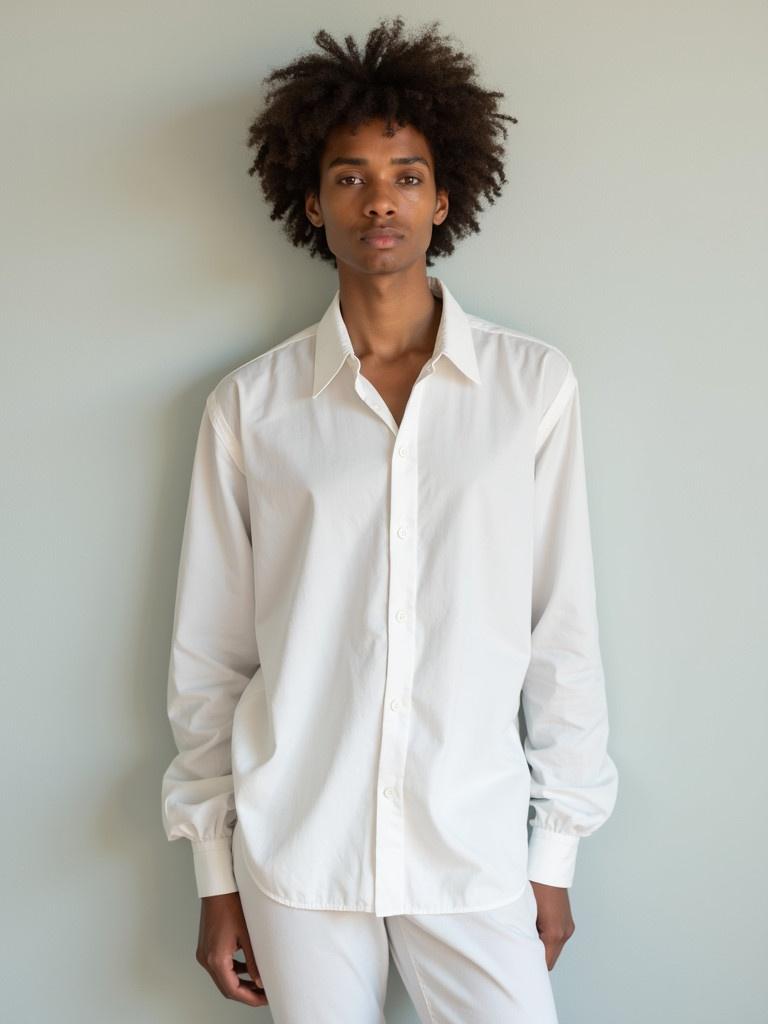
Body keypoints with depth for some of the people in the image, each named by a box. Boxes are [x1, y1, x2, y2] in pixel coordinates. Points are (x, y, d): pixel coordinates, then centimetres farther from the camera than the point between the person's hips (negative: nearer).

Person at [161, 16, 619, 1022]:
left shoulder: (535, 384, -1)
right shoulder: (248, 405, 0)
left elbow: (562, 631, 2)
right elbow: (209, 655, 4)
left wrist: (556, 850, 3)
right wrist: (215, 875, 5)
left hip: (475, 850, 0)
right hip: (295, 853, 1)